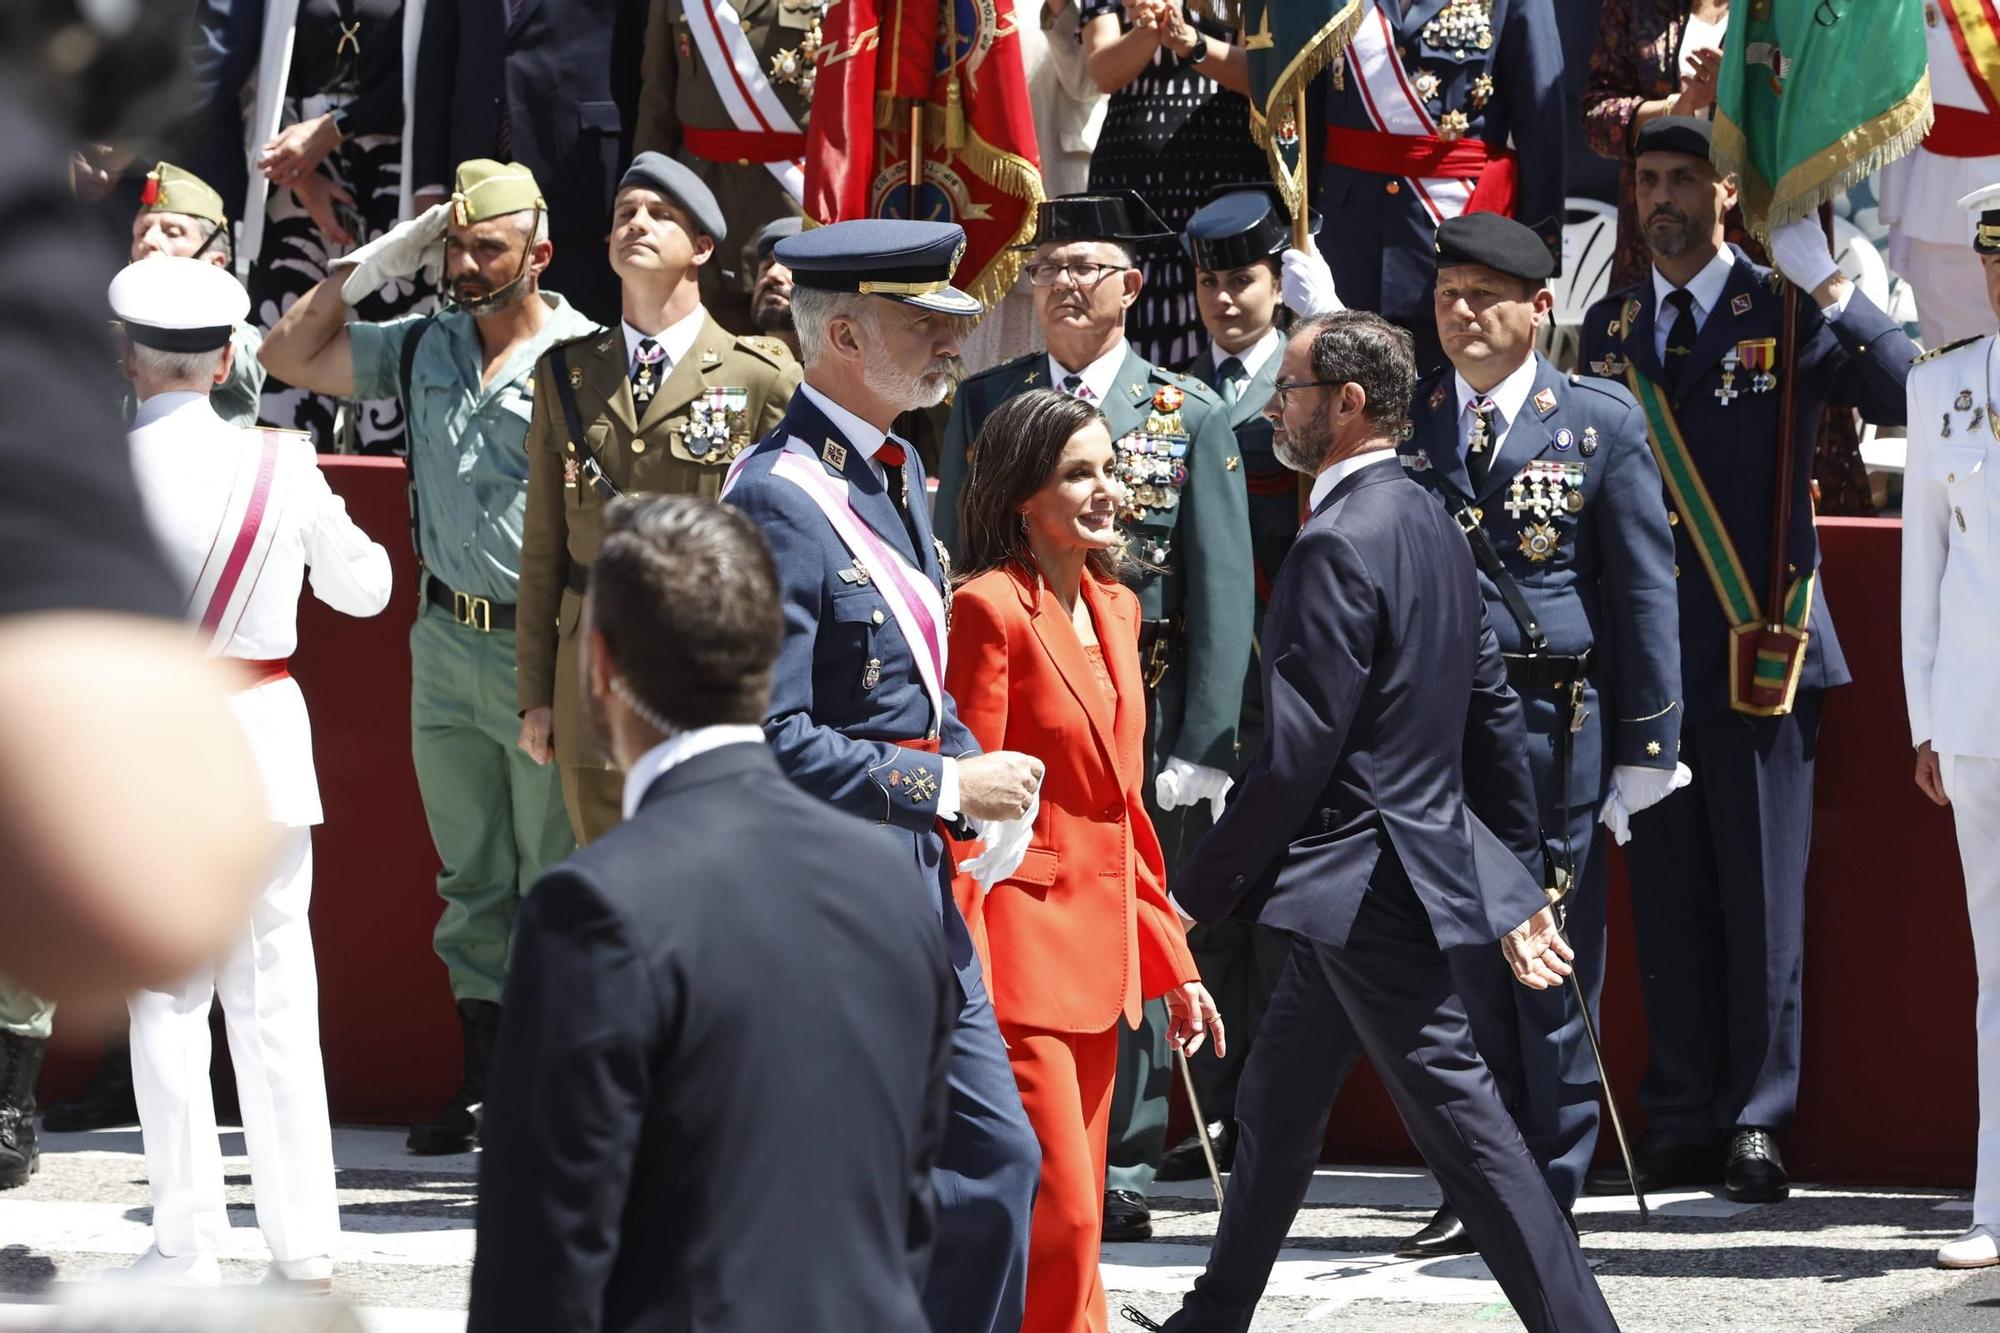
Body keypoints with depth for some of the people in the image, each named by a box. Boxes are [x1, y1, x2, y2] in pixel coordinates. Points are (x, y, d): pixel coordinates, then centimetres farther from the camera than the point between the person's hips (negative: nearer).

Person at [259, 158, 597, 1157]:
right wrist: (377, 261, 6)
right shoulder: (422, 350, 10)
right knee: (470, 881, 11)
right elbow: (287, 356, 15)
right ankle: (483, 1078, 17)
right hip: (446, 642, 6)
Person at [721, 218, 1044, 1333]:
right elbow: (774, 743, -23)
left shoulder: (898, 473, 12)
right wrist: (946, 786, -18)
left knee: (996, 1165, 9)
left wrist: (979, 774, 4)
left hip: (917, 885, 9)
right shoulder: (780, 501, -19)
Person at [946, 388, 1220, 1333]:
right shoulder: (991, 610, -12)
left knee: (1072, 1224, 10)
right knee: (1060, 1221, -12)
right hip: (1021, 946, -9)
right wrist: (963, 995, -18)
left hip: (1097, 949, 9)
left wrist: (1172, 963, 17)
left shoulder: (1114, 609, 14)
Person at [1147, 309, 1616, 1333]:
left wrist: (1196, 891, -14)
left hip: (1371, 883, -10)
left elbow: (1294, 758, -21)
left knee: (1461, 1123, -8)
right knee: (1275, 1102, 20)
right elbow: (1495, 713, 16)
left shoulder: (1339, 545, -19)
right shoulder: (1430, 525, 11)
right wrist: (1519, 879, 21)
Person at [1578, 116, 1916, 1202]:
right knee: (1665, 898, 5)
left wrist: (1830, 291, -24)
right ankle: (1680, 1126, 11)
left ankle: (1756, 1124, 4)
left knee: (1761, 897, -2)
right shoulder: (1610, 329, 15)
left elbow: (1906, 392, -15)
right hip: (1645, 654, 4)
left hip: (1755, 652, -4)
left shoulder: (1784, 314, 1)